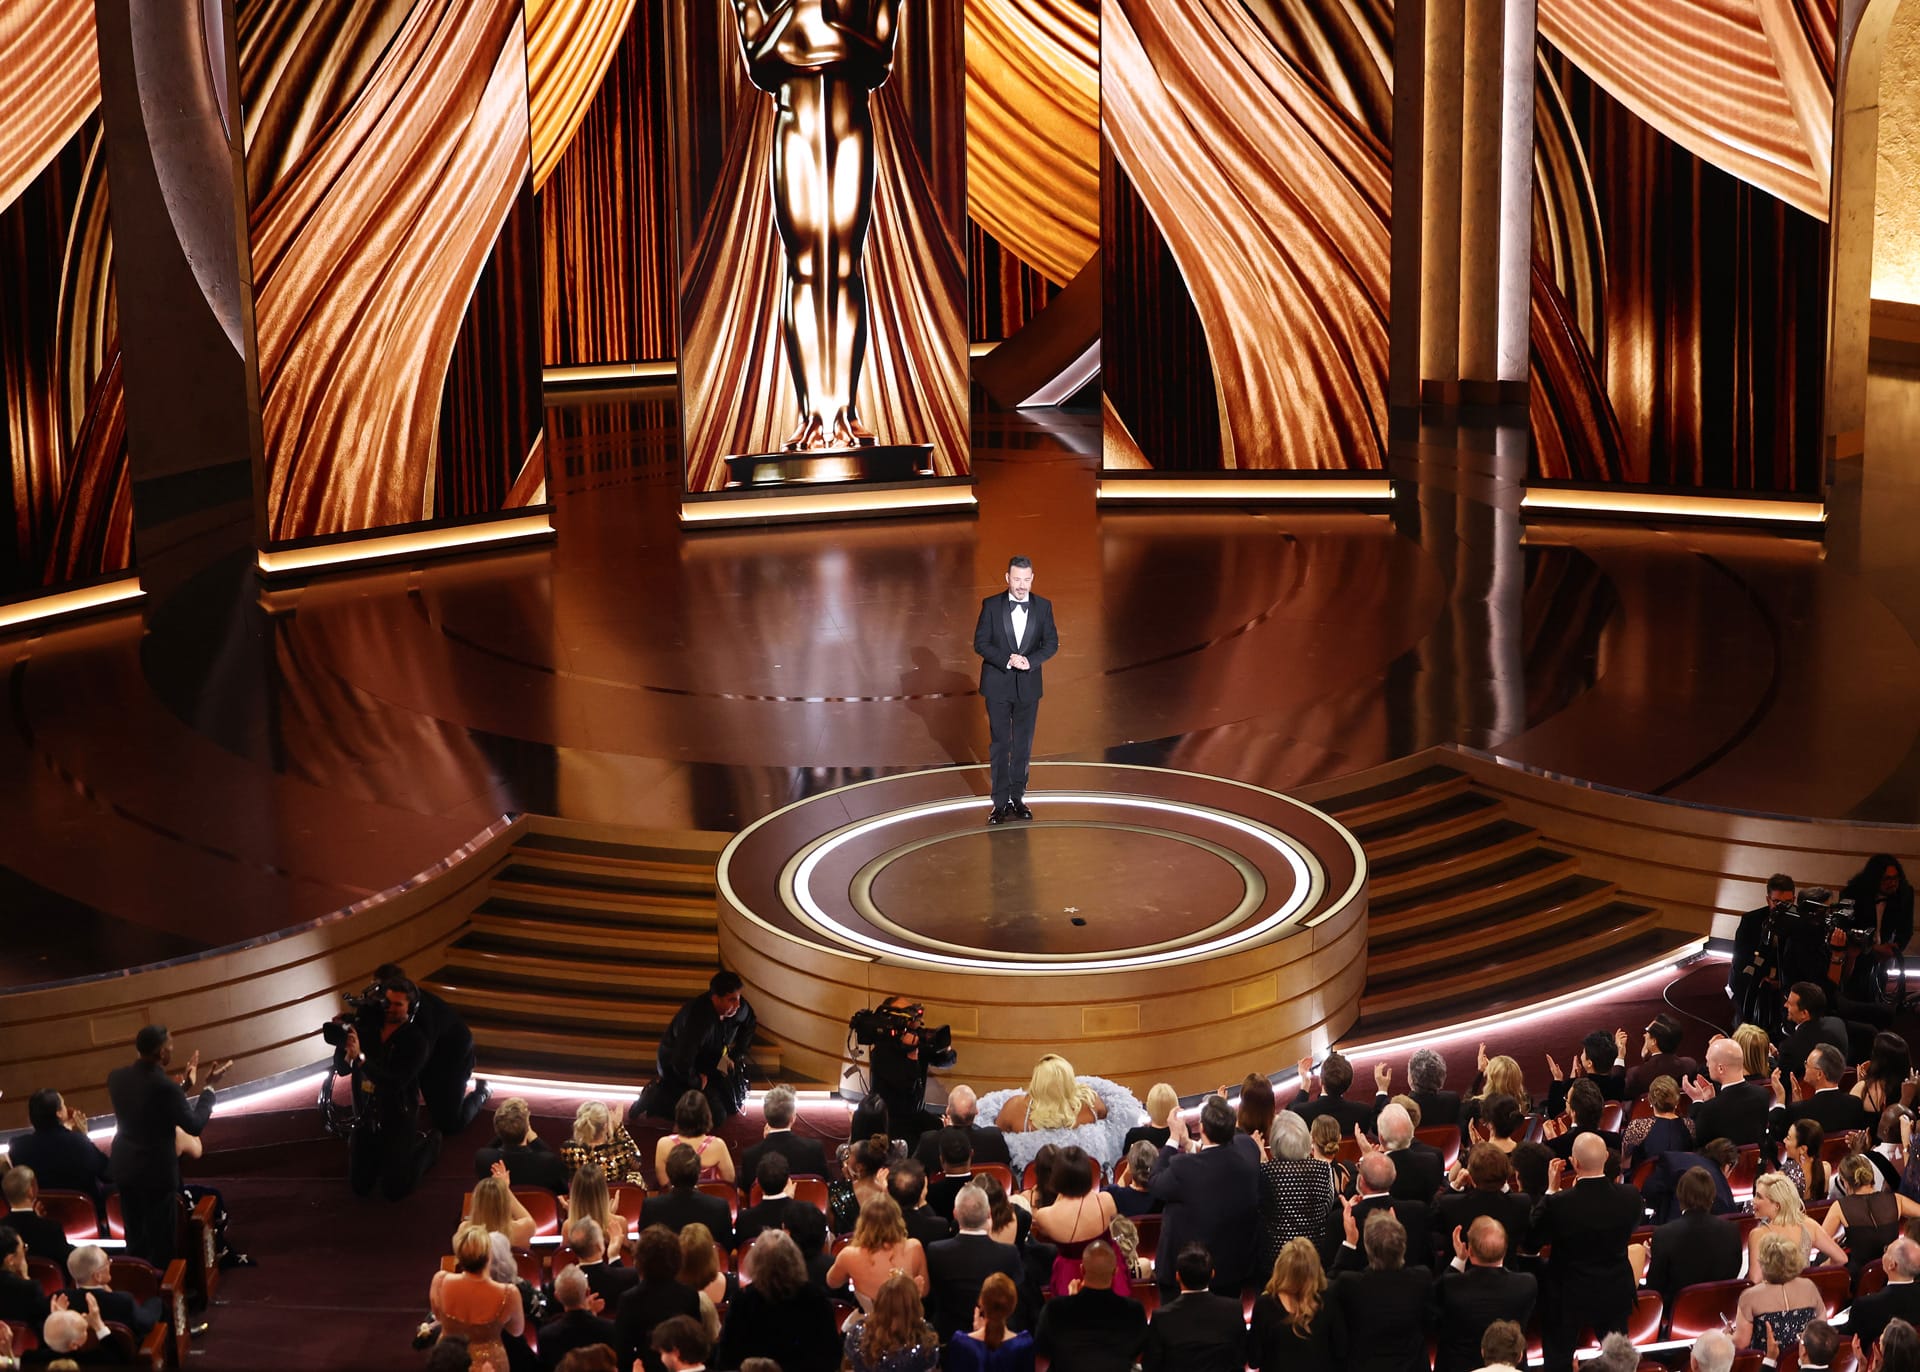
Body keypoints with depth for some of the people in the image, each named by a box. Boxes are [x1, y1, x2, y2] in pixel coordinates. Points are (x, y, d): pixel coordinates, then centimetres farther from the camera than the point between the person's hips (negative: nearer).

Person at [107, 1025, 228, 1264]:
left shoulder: (117, 1077, -3)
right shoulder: (165, 1087, -24)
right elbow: (195, 1125, -14)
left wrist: (184, 1086, 16)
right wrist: (209, 1087, -5)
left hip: (125, 1168, 7)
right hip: (157, 1172, -7)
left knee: (135, 1240, 17)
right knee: (160, 1240, 6)